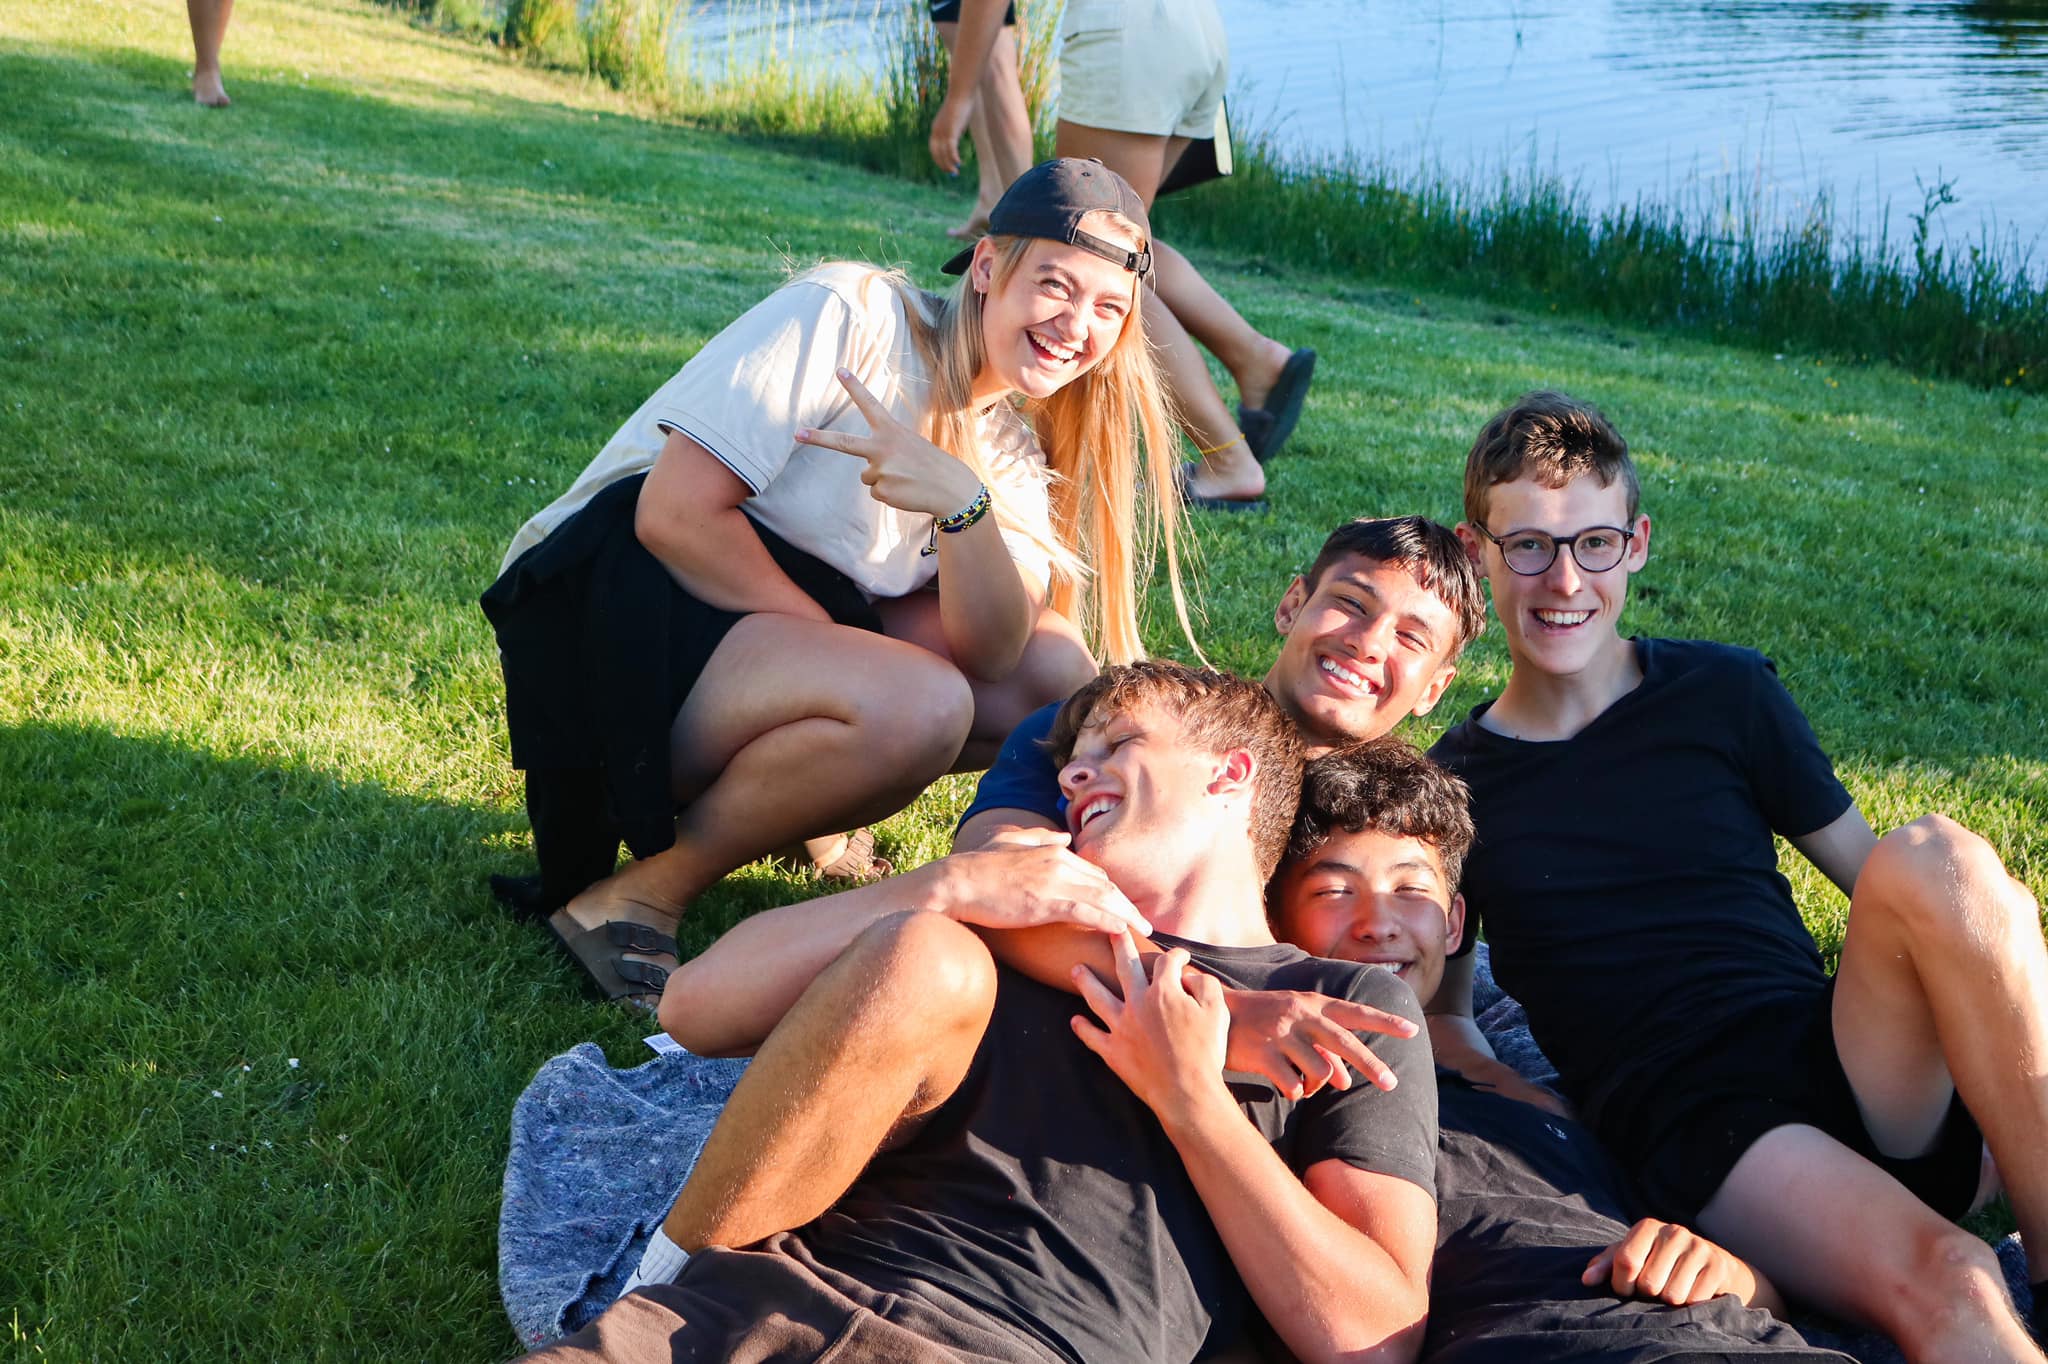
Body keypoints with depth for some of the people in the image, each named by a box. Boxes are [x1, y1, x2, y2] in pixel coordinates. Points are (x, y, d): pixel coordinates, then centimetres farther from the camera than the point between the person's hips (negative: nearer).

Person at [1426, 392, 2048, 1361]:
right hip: (1687, 1129, -3)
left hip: (1856, 1071, 4)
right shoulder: (1449, 784, 10)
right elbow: (1441, 1013, 16)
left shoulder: (1723, 693, 12)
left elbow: (1885, 890, 14)